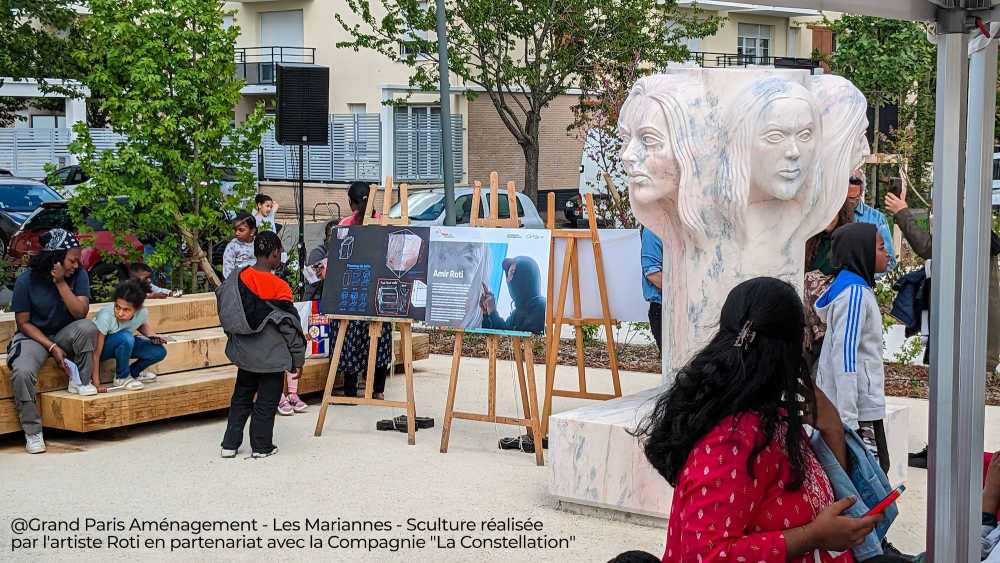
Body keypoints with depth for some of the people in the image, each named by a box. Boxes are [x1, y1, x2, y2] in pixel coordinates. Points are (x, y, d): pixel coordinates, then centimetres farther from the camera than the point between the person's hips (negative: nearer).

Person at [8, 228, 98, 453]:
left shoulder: (78, 275, -8)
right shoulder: (27, 281, -14)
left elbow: (80, 313, -18)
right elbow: (23, 323, -9)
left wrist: (61, 283, -25)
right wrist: (52, 348, -19)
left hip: (65, 334, 2)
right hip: (33, 336, -2)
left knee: (87, 327, -32)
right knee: (22, 373, -33)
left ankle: (79, 382, -11)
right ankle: (32, 431, -16)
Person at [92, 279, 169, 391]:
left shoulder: (142, 313, -20)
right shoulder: (105, 317, -34)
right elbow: (96, 353, -29)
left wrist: (152, 335, -12)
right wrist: (96, 384, -30)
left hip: (125, 345, 5)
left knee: (159, 352, -15)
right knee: (125, 337, -36)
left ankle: (134, 372, 13)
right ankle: (122, 377, -13)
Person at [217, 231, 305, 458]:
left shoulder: (237, 279, -6)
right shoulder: (279, 288, -19)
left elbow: (225, 313, 5)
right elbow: (290, 326, -13)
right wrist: (298, 360, -3)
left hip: (244, 353, 5)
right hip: (272, 357, -5)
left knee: (241, 397, 18)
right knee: (267, 401, 9)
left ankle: (230, 444, 21)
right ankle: (261, 446, 18)